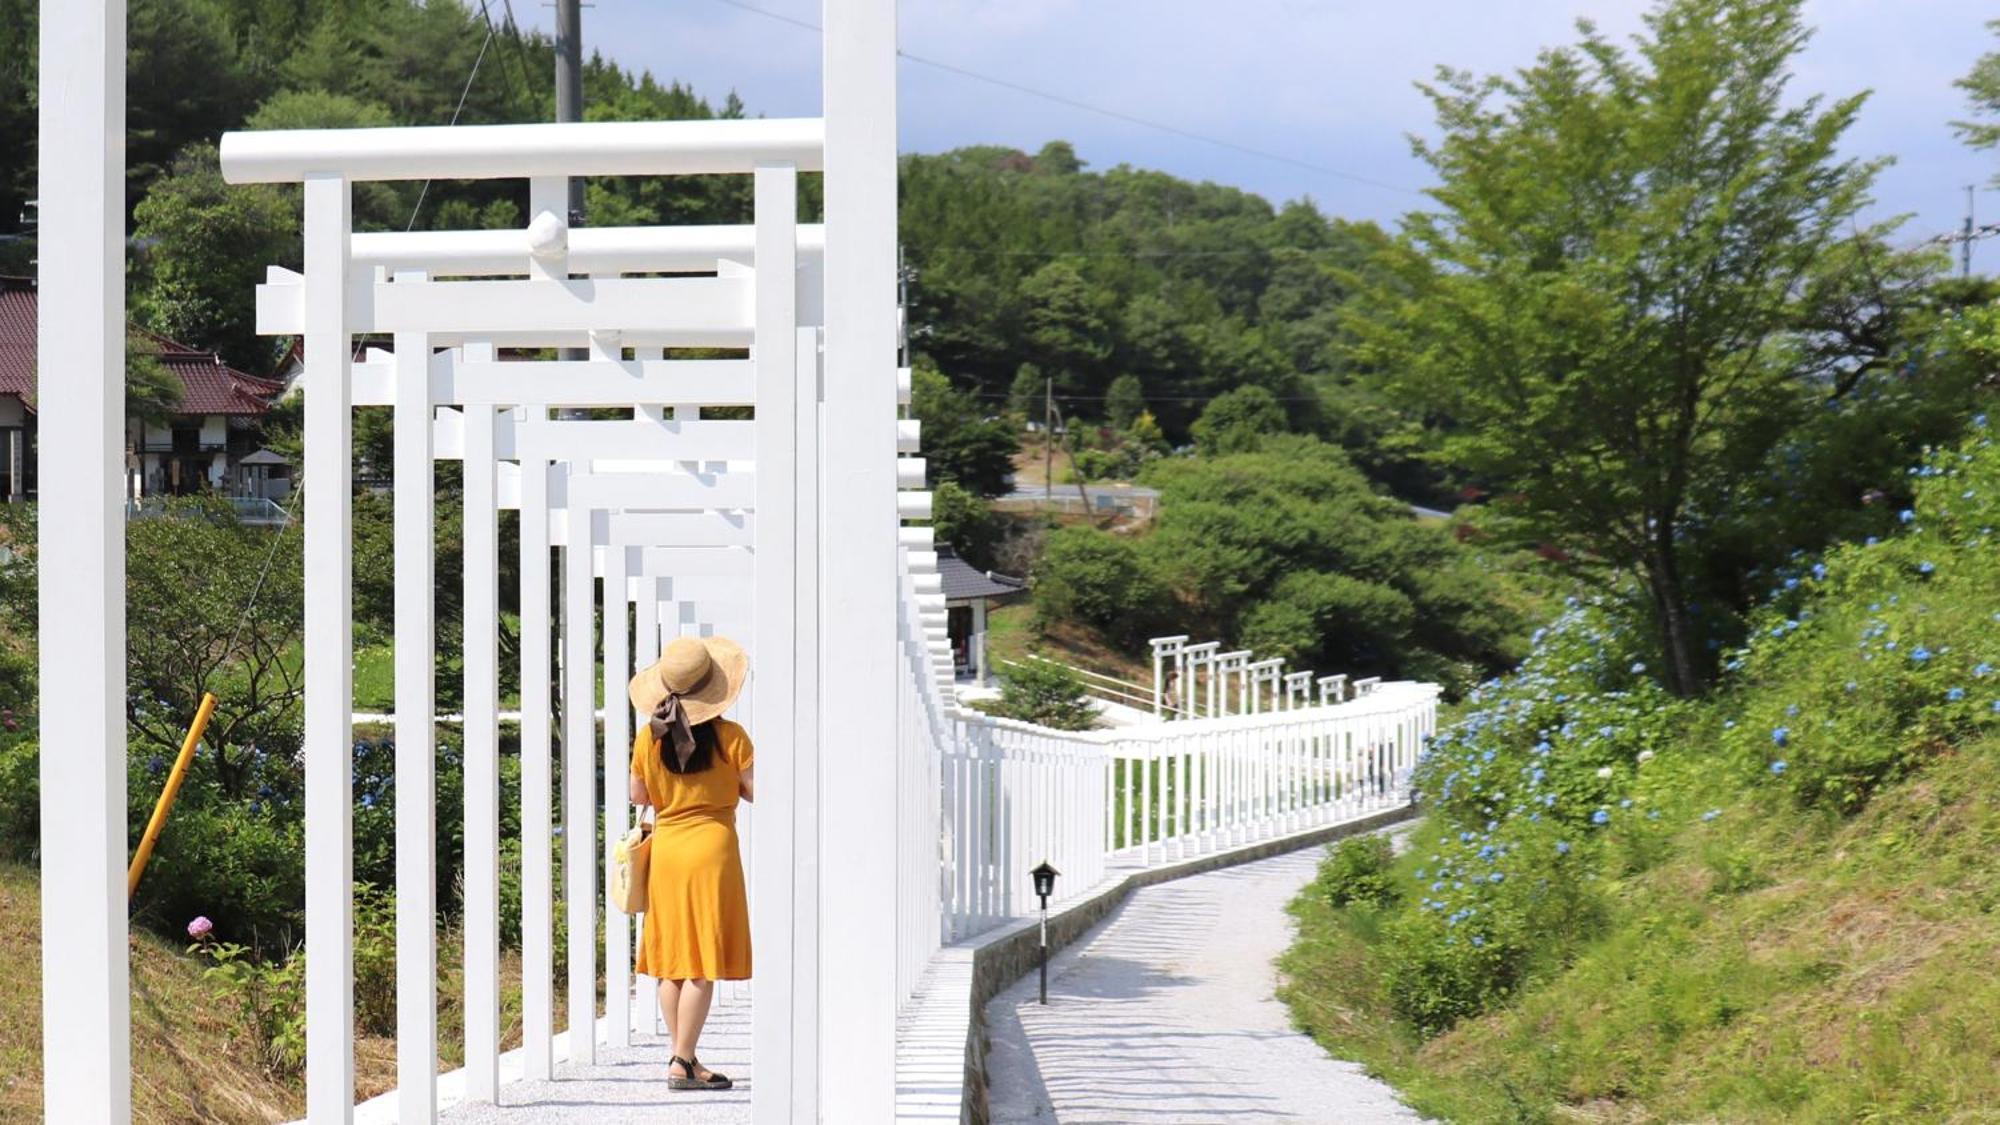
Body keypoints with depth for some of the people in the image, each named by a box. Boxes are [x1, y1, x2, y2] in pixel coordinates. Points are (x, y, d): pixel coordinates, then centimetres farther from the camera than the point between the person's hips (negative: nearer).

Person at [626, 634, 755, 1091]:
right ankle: (683, 1063, -5)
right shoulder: (729, 737, -10)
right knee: (702, 963, -3)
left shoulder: (648, 738, -1)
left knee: (672, 959, 11)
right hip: (712, 847, -4)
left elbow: (638, 796, 11)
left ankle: (682, 1057, 14)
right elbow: (756, 792, -6)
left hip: (665, 848, 4)